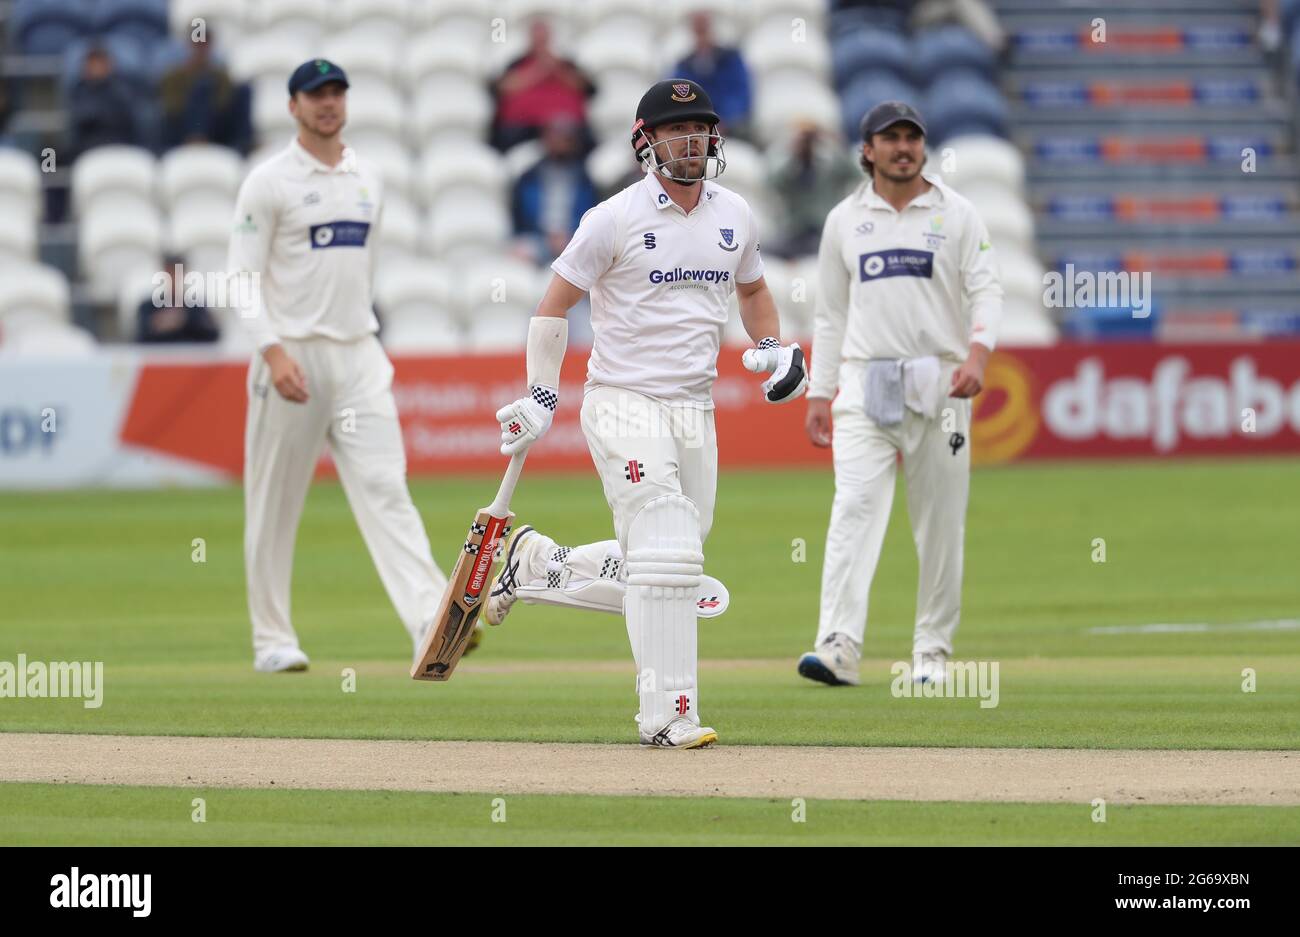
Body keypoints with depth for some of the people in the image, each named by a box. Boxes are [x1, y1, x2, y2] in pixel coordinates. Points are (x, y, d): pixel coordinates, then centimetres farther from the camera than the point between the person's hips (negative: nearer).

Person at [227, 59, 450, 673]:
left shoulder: (368, 180, 14)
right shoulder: (269, 183, -4)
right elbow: (243, 276, -9)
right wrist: (273, 352, -20)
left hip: (359, 356, 4)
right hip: (294, 355, -4)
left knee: (385, 487, -9)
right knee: (275, 503, 3)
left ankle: (430, 621, -21)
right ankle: (272, 639, 13)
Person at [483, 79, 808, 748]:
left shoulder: (734, 217, 9)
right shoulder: (616, 219, -7)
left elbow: (752, 290, 27)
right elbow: (555, 304, -1)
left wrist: (775, 348, 8)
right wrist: (541, 397, -6)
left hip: (695, 414, 6)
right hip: (624, 409, -6)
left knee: (656, 577, 7)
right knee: (667, 556, -19)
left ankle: (536, 562, 28)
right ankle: (667, 715, -16)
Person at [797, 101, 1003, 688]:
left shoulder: (956, 215, 6)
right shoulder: (844, 221, 11)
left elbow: (986, 292, -2)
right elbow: (831, 314, 15)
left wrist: (977, 354, -20)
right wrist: (819, 394, 9)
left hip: (939, 384, 0)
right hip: (864, 383, 0)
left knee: (940, 522, 1)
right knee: (855, 506, -16)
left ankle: (931, 652, 11)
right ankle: (838, 648, -27)